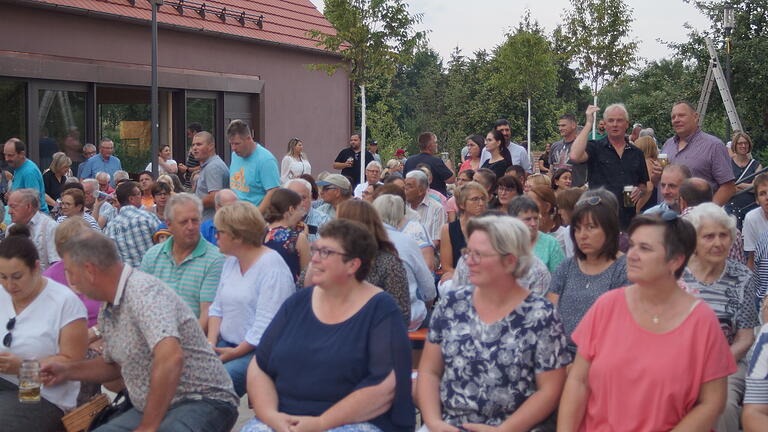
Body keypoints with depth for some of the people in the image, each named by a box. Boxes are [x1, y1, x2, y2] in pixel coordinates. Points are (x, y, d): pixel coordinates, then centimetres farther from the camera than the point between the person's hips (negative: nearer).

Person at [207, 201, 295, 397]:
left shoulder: (272, 265, -14)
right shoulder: (231, 262, 15)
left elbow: (267, 324, -20)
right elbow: (217, 308, 17)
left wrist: (236, 352, -16)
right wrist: (211, 342, 1)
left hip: (258, 350, -8)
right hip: (226, 344, 8)